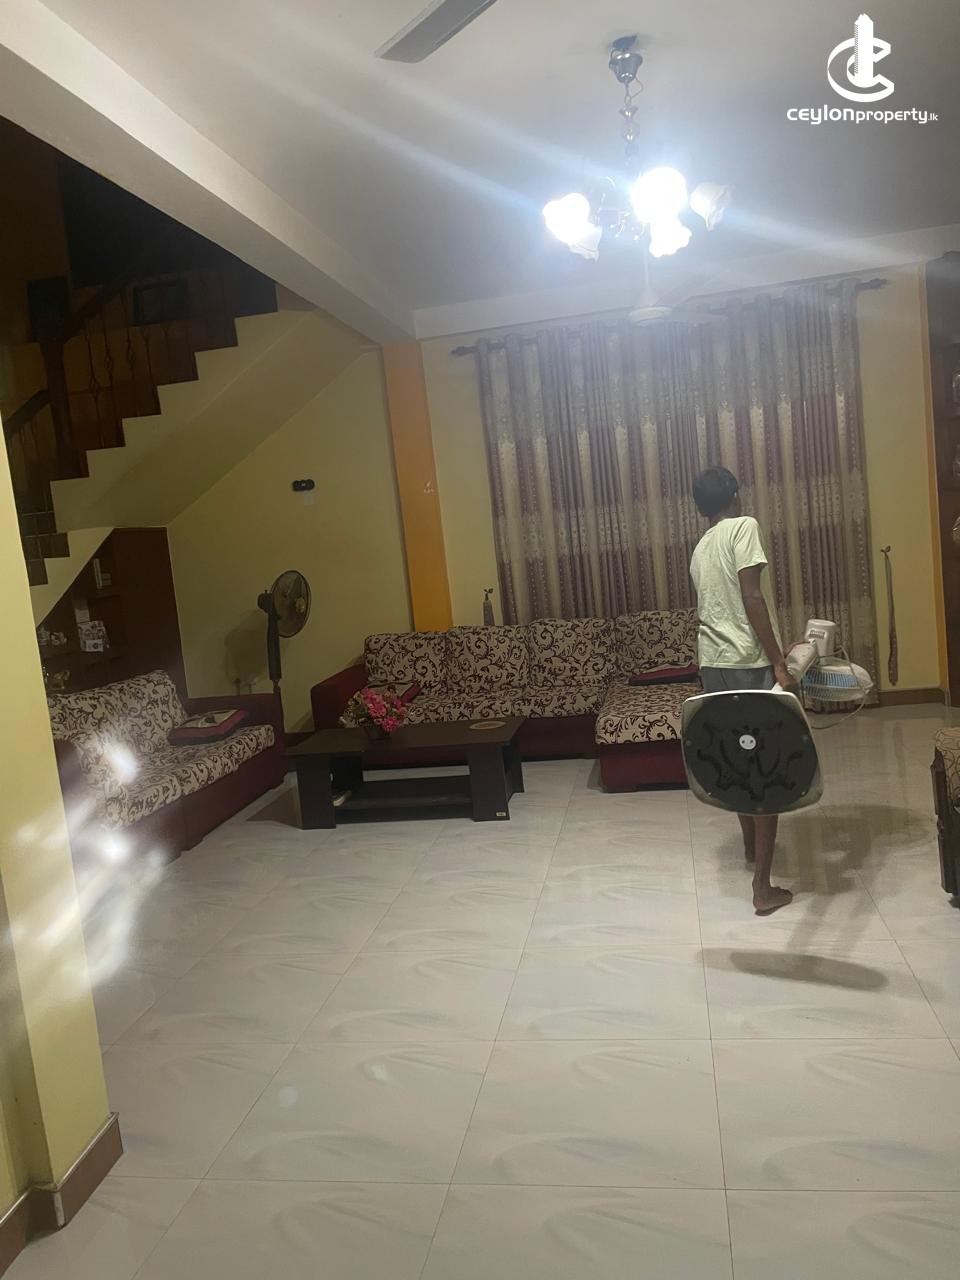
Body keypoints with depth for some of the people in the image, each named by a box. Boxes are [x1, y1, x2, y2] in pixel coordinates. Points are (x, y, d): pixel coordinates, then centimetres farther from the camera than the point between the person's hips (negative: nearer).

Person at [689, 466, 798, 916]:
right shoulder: (744, 527, -7)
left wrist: (776, 650, 34)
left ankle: (751, 844, 41)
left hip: (713, 664, 8)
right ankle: (763, 887, -1)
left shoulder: (700, 549, 16)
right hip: (749, 664, -7)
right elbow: (752, 599, -17)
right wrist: (779, 664, -17)